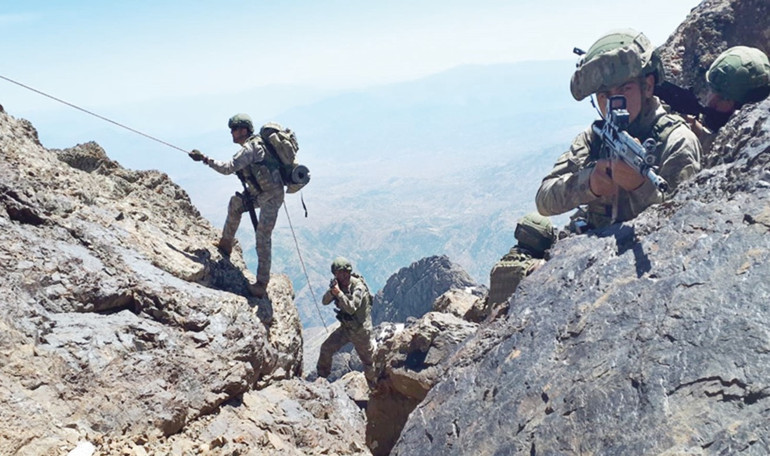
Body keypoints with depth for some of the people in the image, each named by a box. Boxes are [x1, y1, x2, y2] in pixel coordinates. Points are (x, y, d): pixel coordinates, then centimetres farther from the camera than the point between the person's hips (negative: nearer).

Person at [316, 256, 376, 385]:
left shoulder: (358, 286, -24)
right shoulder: (338, 284, -3)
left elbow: (351, 308, -34)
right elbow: (325, 301, -8)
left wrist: (339, 293, -39)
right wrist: (331, 291, -27)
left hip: (360, 330, -6)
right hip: (345, 327, 6)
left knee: (368, 360, 7)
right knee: (326, 348, 3)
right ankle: (322, 377, 21)